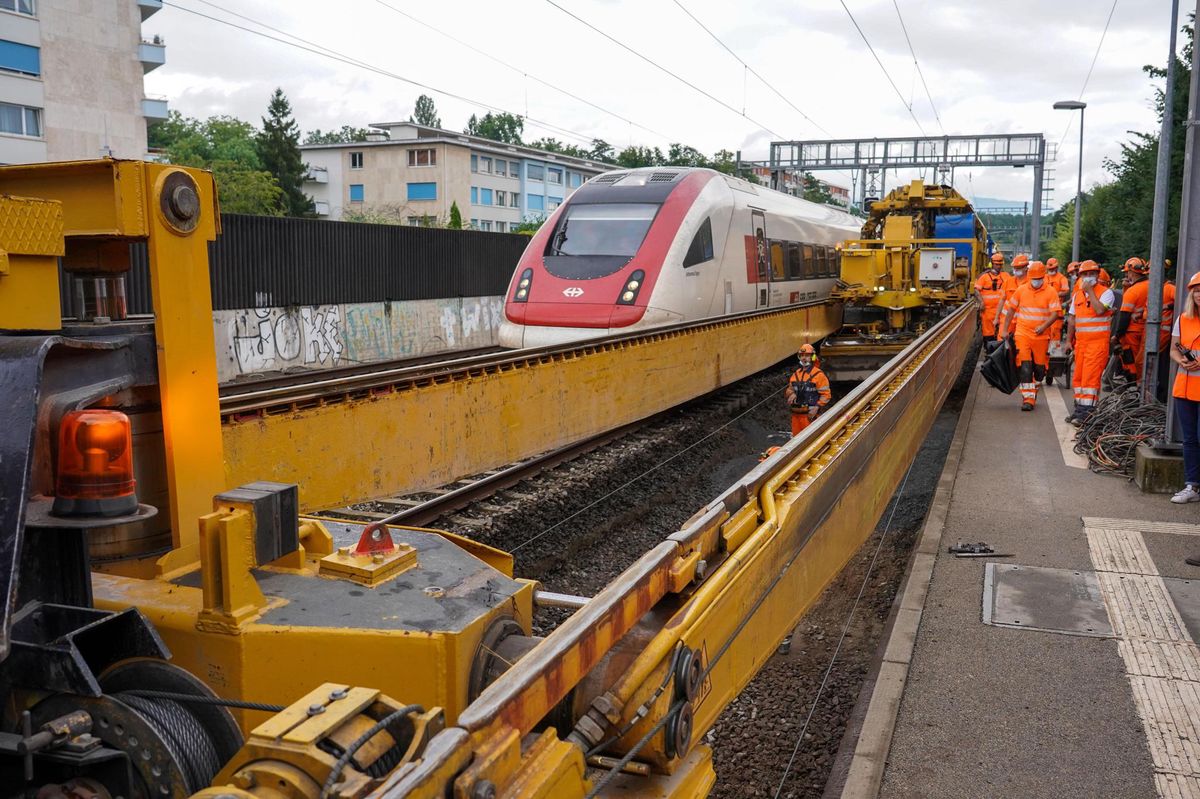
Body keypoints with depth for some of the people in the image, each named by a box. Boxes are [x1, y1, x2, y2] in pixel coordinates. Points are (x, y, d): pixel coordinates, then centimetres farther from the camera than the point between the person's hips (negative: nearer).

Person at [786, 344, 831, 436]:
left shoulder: (818, 374, -5)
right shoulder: (796, 374, 13)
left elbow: (826, 394, -7)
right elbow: (789, 389, 22)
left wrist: (816, 408, -19)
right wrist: (791, 394, -3)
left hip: (810, 414, -6)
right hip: (795, 414, 6)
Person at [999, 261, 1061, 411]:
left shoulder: (1051, 292, -1)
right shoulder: (1021, 290, 6)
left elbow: (1055, 313, -7)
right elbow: (1011, 310, 12)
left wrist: (1044, 326, -22)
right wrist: (1005, 330, 9)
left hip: (1041, 336, 0)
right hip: (1023, 334, 1)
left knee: (1039, 368, 8)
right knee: (1025, 367, -8)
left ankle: (1033, 392, 29)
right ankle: (1028, 398, -6)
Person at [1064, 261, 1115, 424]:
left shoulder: (1106, 292, -4)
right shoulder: (1077, 295, 15)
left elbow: (1100, 310, -21)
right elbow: (1072, 319, 19)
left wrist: (1090, 291, -13)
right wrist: (1069, 340, 16)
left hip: (1098, 341, -7)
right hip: (1080, 341, 7)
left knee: (1090, 376, -11)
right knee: (1078, 376, 8)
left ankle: (1087, 411, -10)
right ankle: (1080, 409, 16)